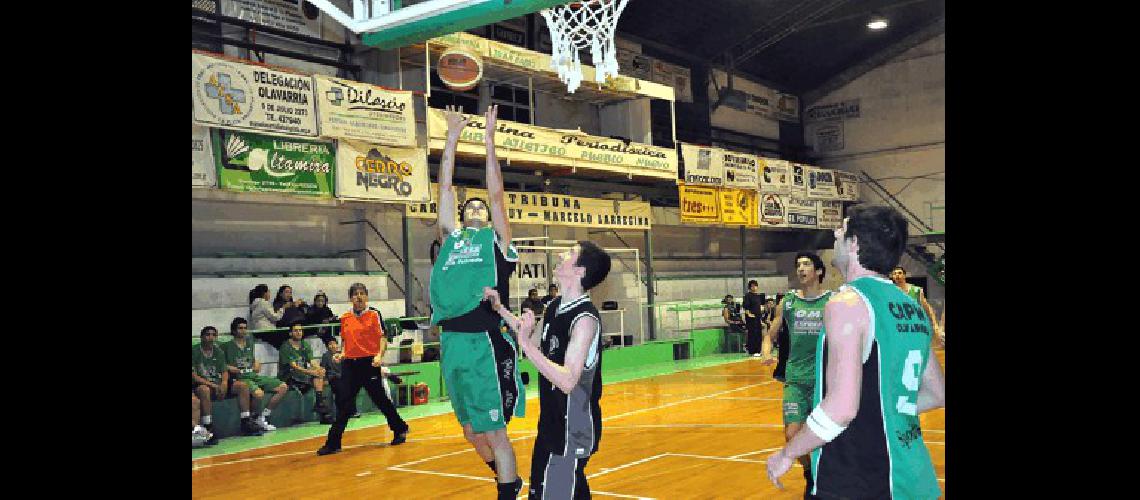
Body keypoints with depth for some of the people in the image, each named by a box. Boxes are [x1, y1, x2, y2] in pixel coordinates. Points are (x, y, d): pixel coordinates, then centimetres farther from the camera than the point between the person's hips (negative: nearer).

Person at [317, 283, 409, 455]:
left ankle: (400, 429, 26)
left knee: (380, 399, 5)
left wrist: (379, 355, -21)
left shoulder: (374, 314, -2)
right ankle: (333, 443, 3)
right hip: (350, 364, 4)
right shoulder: (344, 318, 11)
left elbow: (383, 338, -6)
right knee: (343, 403, 0)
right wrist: (341, 355, 3)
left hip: (369, 363, -4)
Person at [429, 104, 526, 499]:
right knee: (471, 431, 16)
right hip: (452, 343, 5)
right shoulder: (450, 238, 16)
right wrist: (452, 140, 13)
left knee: (494, 432, 0)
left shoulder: (497, 240, 7)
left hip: (485, 344, -5)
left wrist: (488, 140, 2)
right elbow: (444, 190, 14)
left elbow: (496, 194, 0)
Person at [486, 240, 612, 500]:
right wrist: (500, 308, 18)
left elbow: (567, 381, -30)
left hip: (573, 431, -9)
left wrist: (526, 345, -33)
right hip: (551, 422, 9)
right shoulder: (555, 308, 4)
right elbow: (536, 340, 24)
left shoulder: (585, 318, -24)